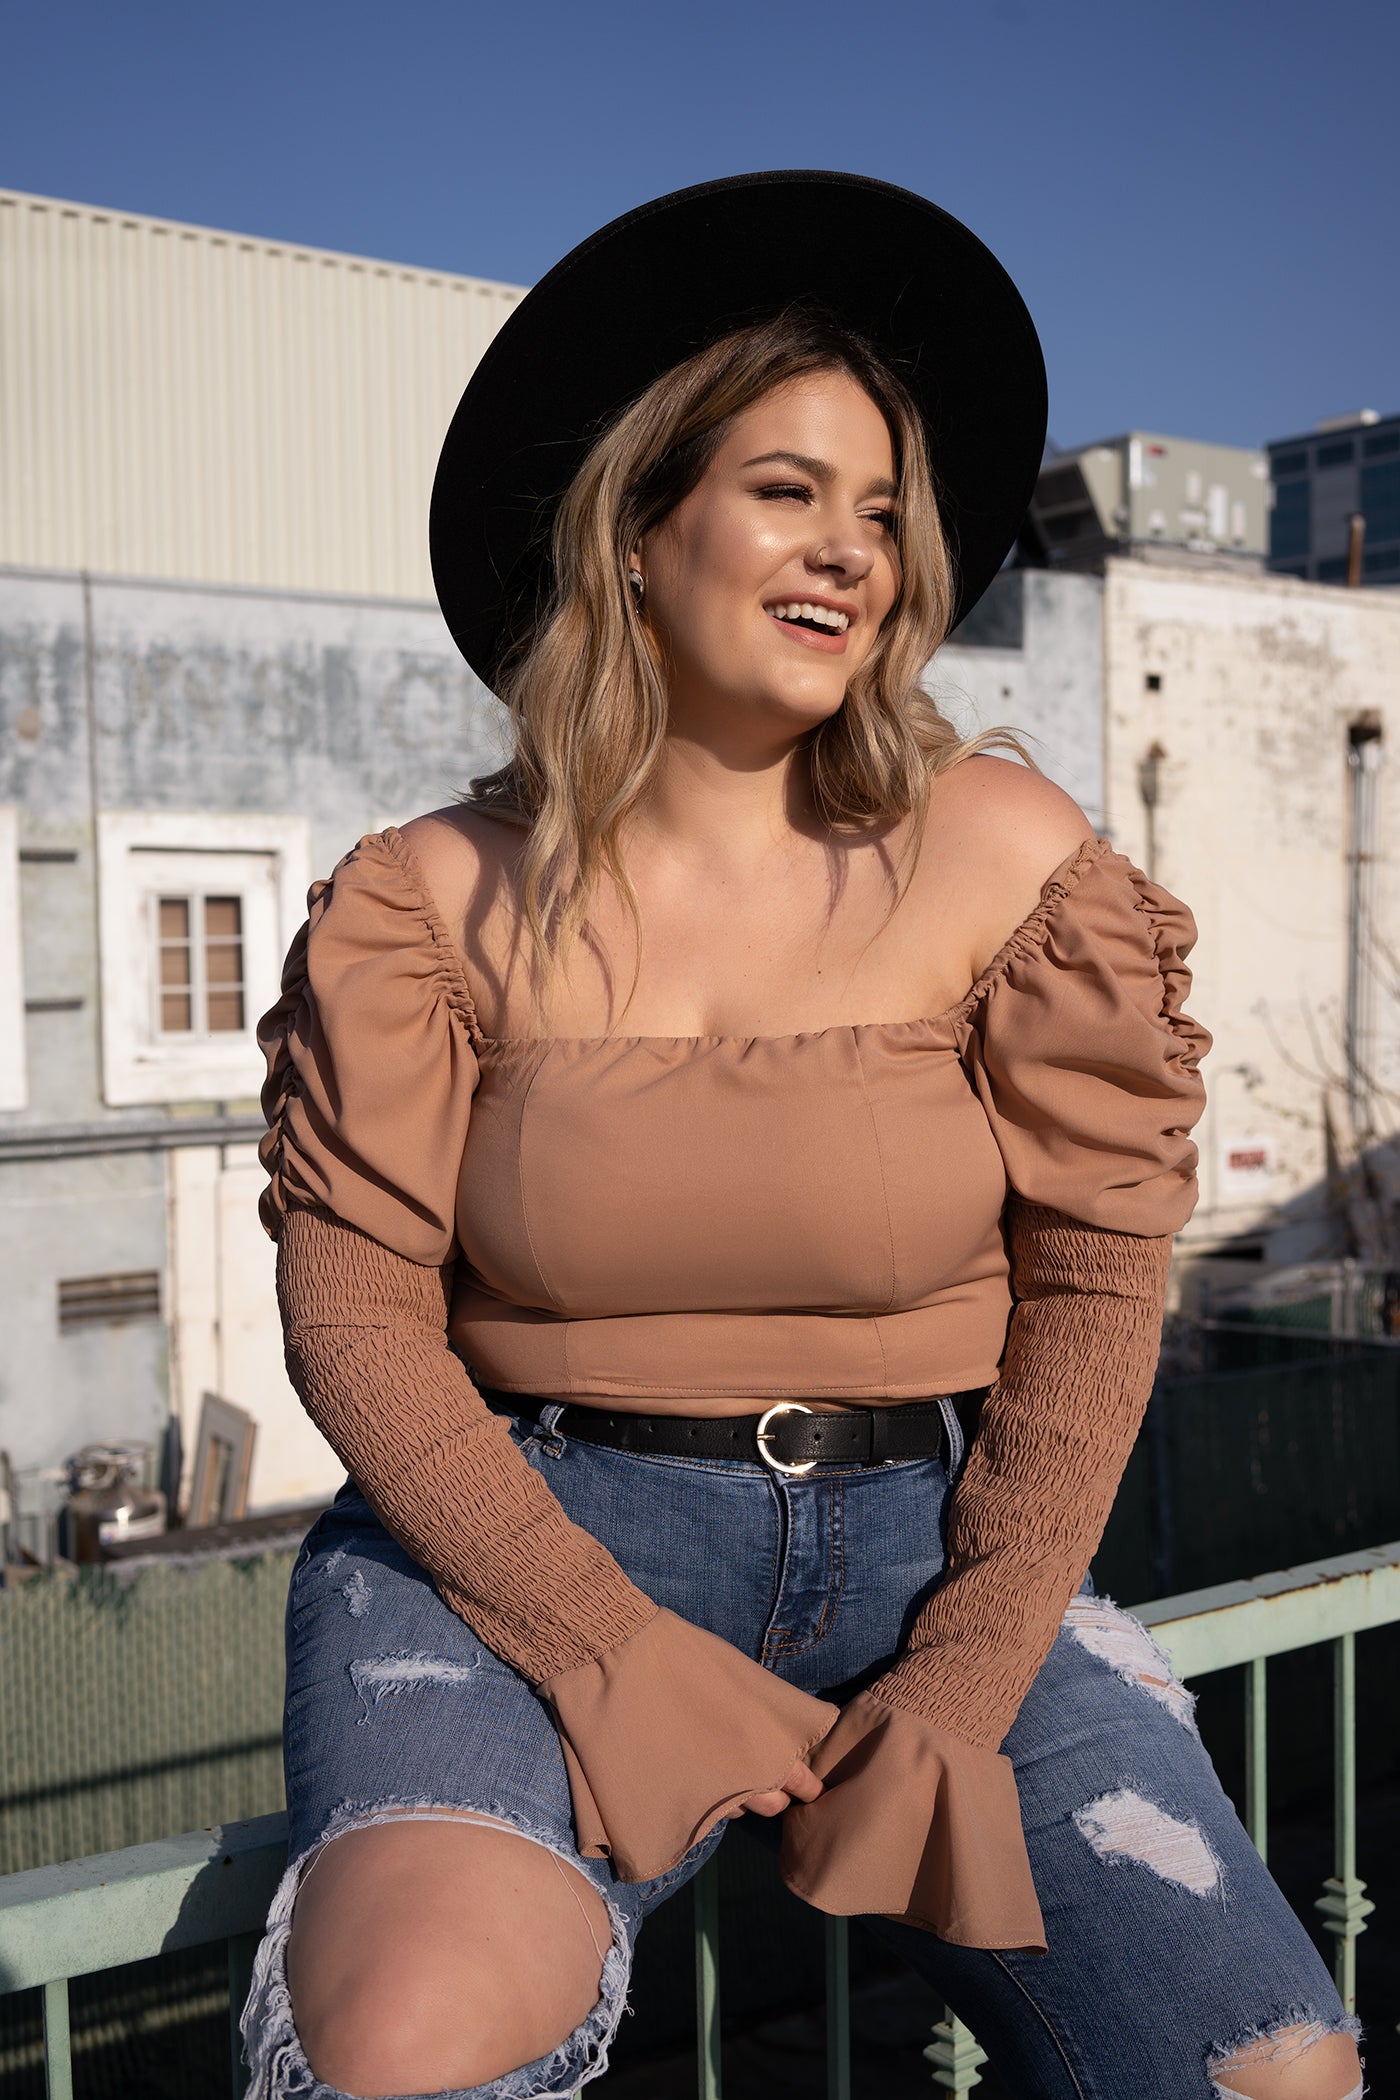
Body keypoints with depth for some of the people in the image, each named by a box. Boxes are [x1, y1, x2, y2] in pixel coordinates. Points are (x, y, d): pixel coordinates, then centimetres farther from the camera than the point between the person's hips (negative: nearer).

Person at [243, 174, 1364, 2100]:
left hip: (931, 1553, 3)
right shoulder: (437, 903, 0)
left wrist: (960, 1692, -7)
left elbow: (1091, 1288, 0)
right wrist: (611, 1650, -14)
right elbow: (355, 1309, -4)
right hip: (535, 1540, -2)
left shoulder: (1002, 856, 0)